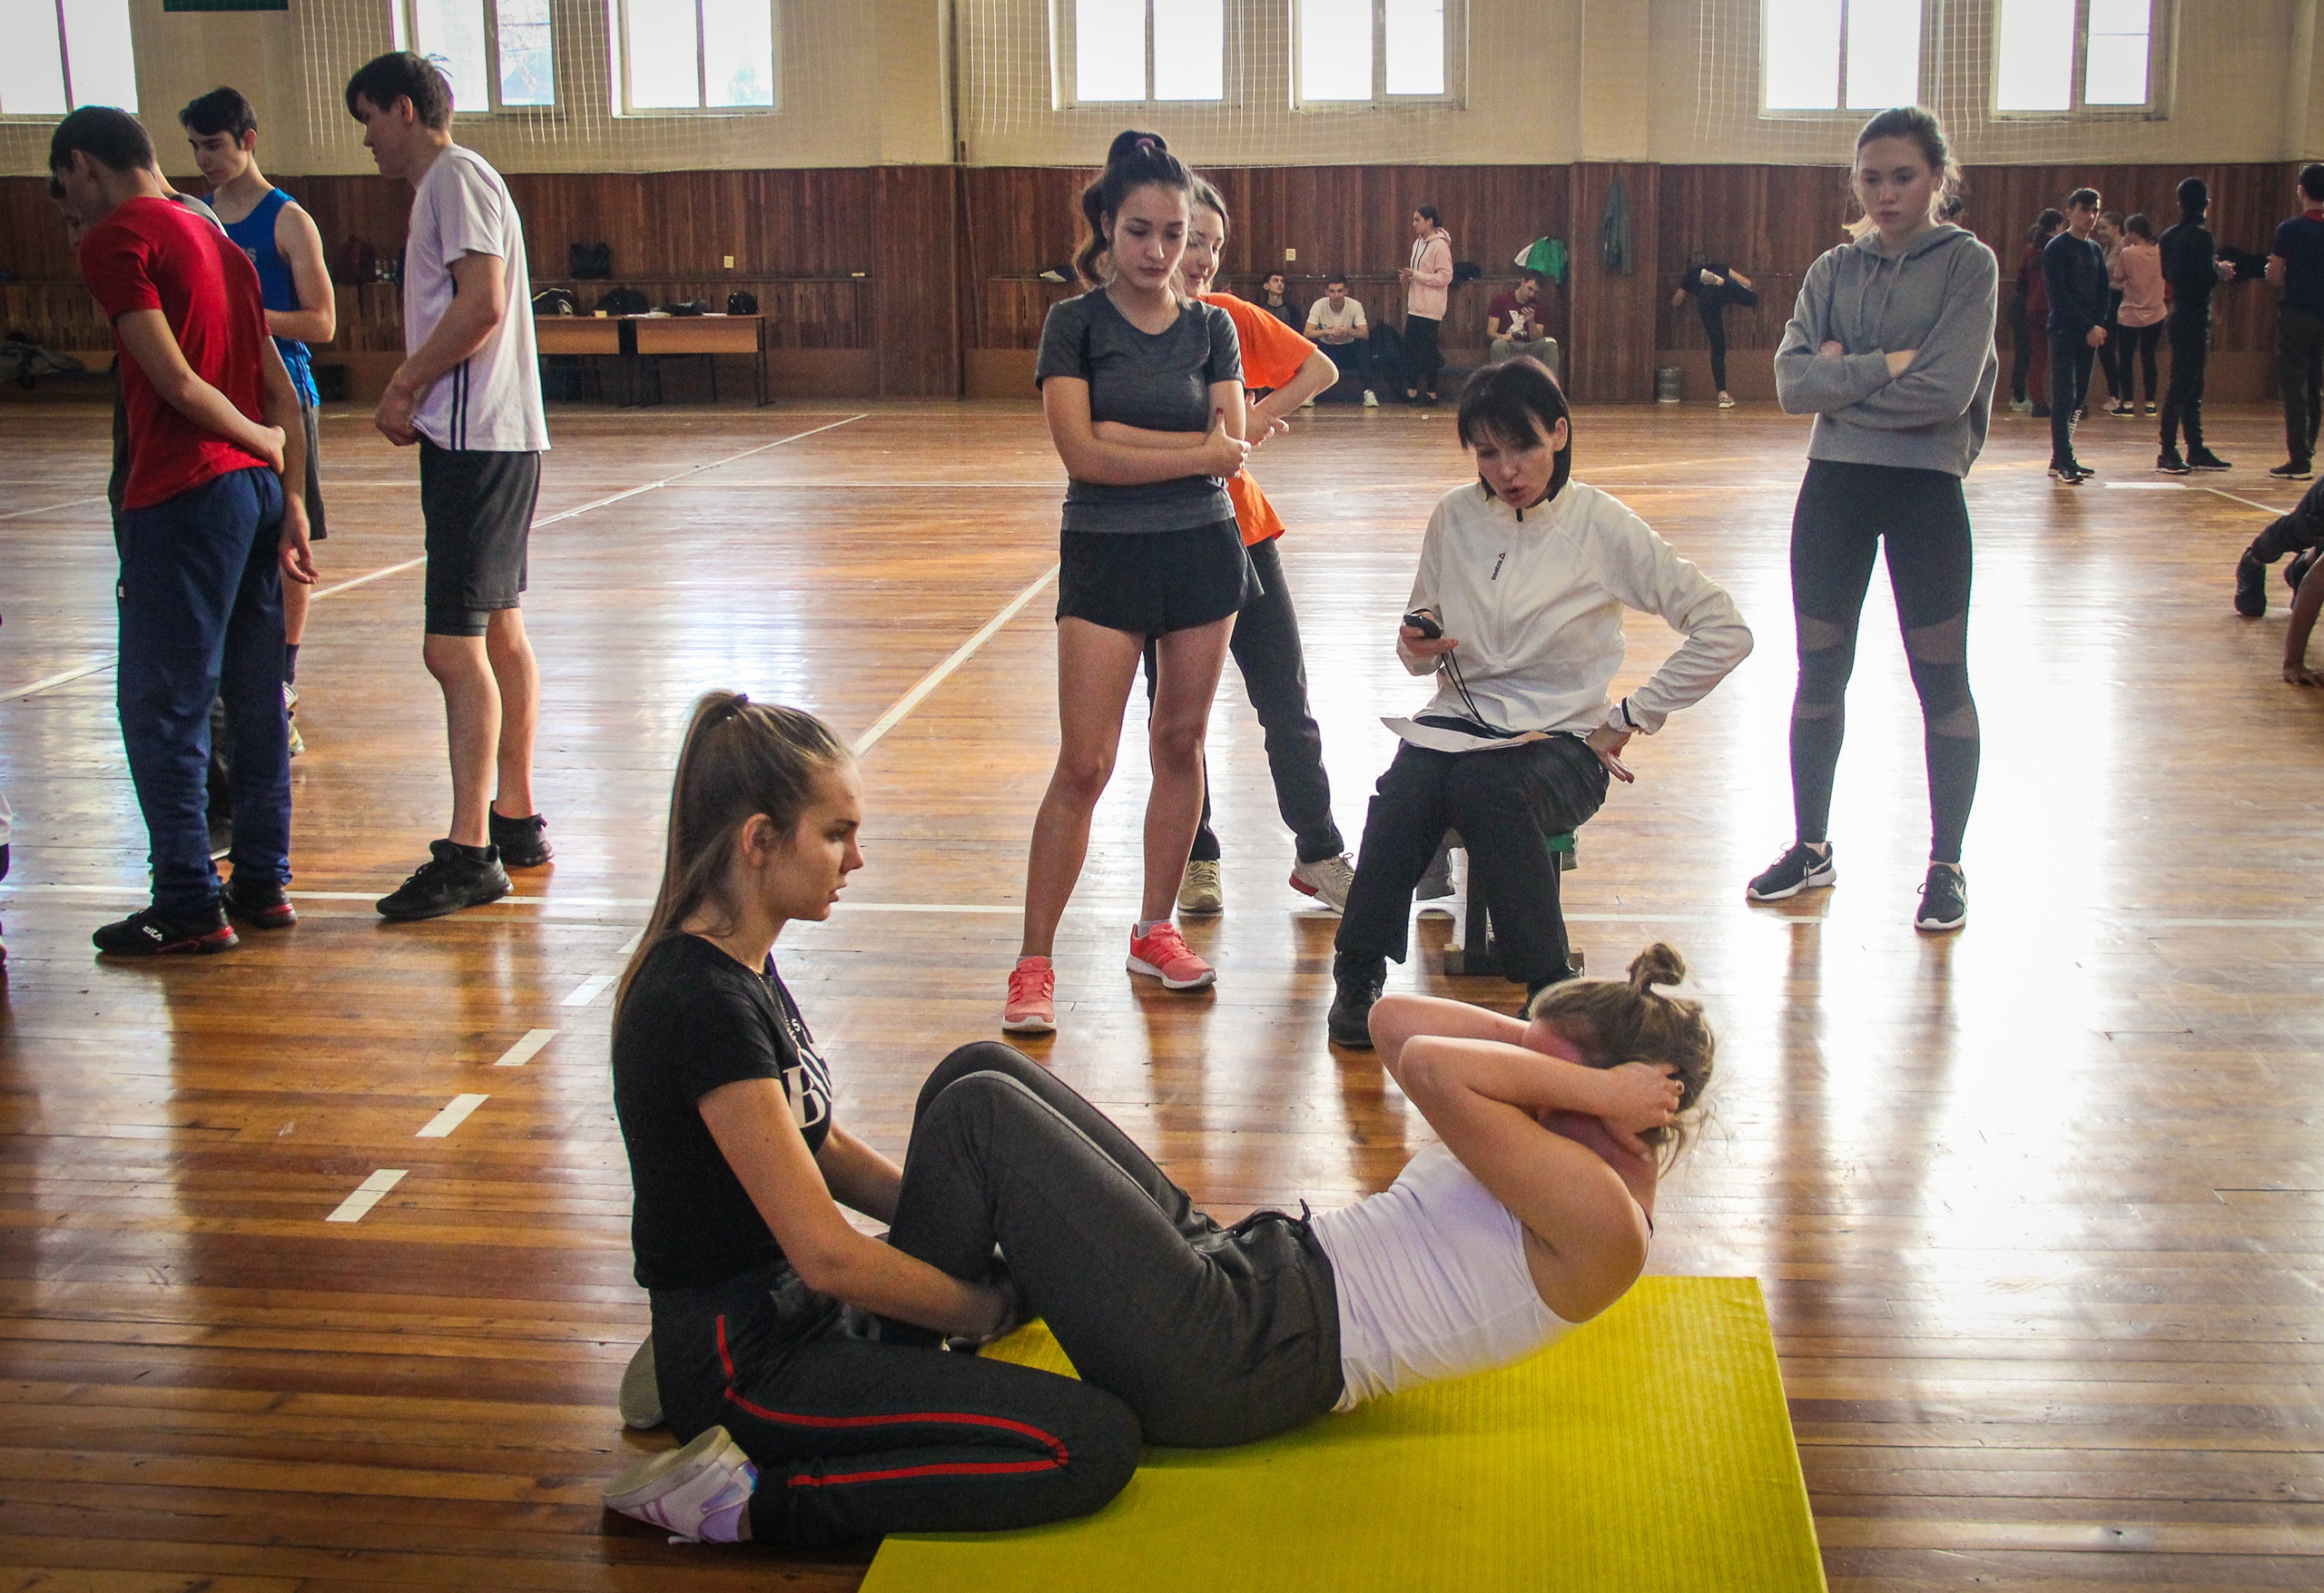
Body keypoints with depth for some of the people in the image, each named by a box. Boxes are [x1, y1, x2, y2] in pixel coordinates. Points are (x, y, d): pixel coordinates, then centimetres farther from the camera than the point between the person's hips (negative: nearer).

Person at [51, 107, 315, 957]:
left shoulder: (115, 239, -7)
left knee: (160, 705, -1)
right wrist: (292, 501, 15)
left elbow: (175, 381, -16)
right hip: (257, 488, 8)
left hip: (184, 496, -8)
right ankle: (264, 883, 20)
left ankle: (188, 905, 3)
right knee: (255, 697, 13)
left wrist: (262, 442, -1)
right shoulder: (215, 238, 18)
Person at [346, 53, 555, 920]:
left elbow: (483, 304, -21)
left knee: (455, 645, -11)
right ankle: (515, 819, 23)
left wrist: (406, 387, -14)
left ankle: (471, 852, -10)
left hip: (476, 441, -11)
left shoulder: (457, 177, -10)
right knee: (496, 631, 14)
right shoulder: (448, 185, 21)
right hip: (493, 436, 11)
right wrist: (412, 386, 9)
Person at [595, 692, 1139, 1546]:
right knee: (1095, 1444, -18)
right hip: (746, 1359, -10)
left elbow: (821, 1149, 16)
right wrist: (985, 1310, -10)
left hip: (793, 1314, 10)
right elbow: (827, 1253, -24)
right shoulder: (705, 1003, -25)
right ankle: (751, 1498, -10)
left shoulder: (740, 965, 6)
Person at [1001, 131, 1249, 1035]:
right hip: (1104, 555, -3)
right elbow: (1081, 454, -15)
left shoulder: (1211, 329, 5)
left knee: (1180, 745, 10)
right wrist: (1197, 452, -12)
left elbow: (1231, 445, -6)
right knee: (1084, 764, -7)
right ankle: (1034, 964, -1)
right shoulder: (1076, 323, -4)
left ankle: (1155, 930, 24)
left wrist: (1122, 433, -15)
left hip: (1204, 551, 4)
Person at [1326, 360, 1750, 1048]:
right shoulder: (1454, 516, 7)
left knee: (1485, 787, -37)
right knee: (1400, 796, -32)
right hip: (1457, 718, 3)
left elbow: (1725, 632, -4)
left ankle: (1550, 988, -24)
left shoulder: (1603, 527, -3)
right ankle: (1359, 972, -15)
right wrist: (1418, 649, -7)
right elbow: (1423, 649, 18)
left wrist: (1630, 718, -4)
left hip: (1561, 739, -2)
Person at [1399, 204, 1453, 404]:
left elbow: (1445, 276, -17)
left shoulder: (1440, 245, -13)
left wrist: (1415, 275, -18)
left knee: (1427, 351, -3)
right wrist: (1408, 275, 3)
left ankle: (1431, 393, 7)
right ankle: (1411, 391, 14)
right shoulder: (1419, 243, 14)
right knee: (1410, 348, 7)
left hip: (1430, 309, -8)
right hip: (1415, 305, 8)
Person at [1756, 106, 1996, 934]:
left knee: (1941, 682, 3)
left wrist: (1843, 375, -9)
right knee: (1818, 676, 11)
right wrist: (1884, 367, -16)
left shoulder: (1968, 263, -4)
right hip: (1833, 486, 4)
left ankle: (1946, 865, 14)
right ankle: (1811, 847, 25)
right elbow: (1794, 378, -6)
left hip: (1926, 490, -4)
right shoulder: (1834, 270, 7)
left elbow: (1946, 390, -17)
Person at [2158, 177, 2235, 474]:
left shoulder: (2168, 236, 10)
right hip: (2195, 318, -9)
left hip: (2179, 314, 9)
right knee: (2182, 386, -7)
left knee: (2191, 386, 13)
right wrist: (2222, 270, 1)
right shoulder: (2200, 235, -14)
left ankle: (2196, 450, 17)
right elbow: (2208, 279, -20)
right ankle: (2168, 453, -8)